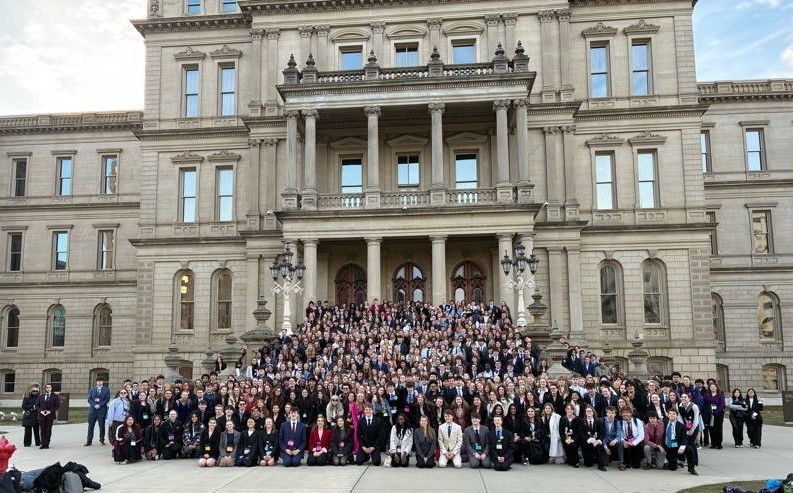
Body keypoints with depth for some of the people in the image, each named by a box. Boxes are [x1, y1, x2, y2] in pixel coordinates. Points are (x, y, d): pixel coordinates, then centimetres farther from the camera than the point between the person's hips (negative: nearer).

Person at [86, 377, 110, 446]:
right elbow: (89, 399, 5)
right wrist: (94, 405, -11)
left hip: (102, 410, -2)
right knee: (90, 425, 2)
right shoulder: (92, 389, 12)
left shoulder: (106, 390, 4)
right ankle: (89, 441, 6)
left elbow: (107, 399, -4)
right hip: (92, 409, 2)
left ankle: (102, 440, 14)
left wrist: (99, 405, -14)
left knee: (102, 425, 4)